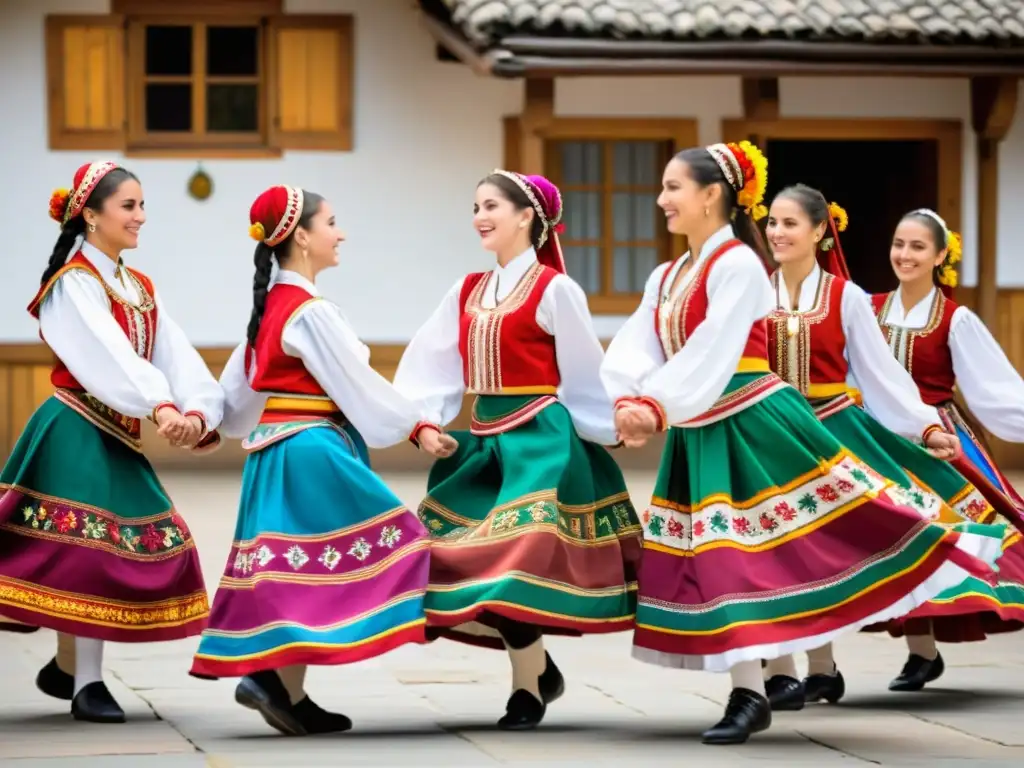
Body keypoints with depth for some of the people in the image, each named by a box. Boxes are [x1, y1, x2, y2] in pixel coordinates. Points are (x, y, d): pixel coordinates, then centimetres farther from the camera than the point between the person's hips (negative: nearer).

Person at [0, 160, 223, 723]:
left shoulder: (140, 289, 15)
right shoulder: (73, 283, -10)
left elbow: (176, 355, 3)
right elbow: (108, 351, -26)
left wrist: (199, 410, -16)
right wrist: (160, 407, -39)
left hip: (118, 436, 8)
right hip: (77, 432, -8)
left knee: (147, 542, 9)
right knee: (89, 545, -12)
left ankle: (68, 667, 20)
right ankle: (86, 683, -6)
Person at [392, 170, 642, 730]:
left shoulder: (553, 288, -6)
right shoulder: (468, 292, 11)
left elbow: (585, 375, -2)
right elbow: (431, 366, 10)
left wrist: (614, 428, 2)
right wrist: (424, 423, -2)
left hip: (539, 439, -7)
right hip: (482, 440, 7)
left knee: (515, 559, -12)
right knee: (464, 558, 3)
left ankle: (528, 690, 2)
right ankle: (537, 664, 20)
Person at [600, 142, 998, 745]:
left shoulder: (738, 263, -11)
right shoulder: (666, 277, 13)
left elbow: (712, 354, -21)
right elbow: (636, 350, 0)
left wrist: (658, 410, -28)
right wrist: (629, 403, -19)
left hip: (754, 423, -8)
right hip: (701, 436, 8)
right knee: (722, 555, 5)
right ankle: (749, 694, 8)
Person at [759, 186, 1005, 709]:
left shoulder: (846, 297, 2)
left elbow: (881, 372, 4)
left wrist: (927, 427, -2)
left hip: (833, 430, 0)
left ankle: (821, 668, 14)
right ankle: (779, 672, 3)